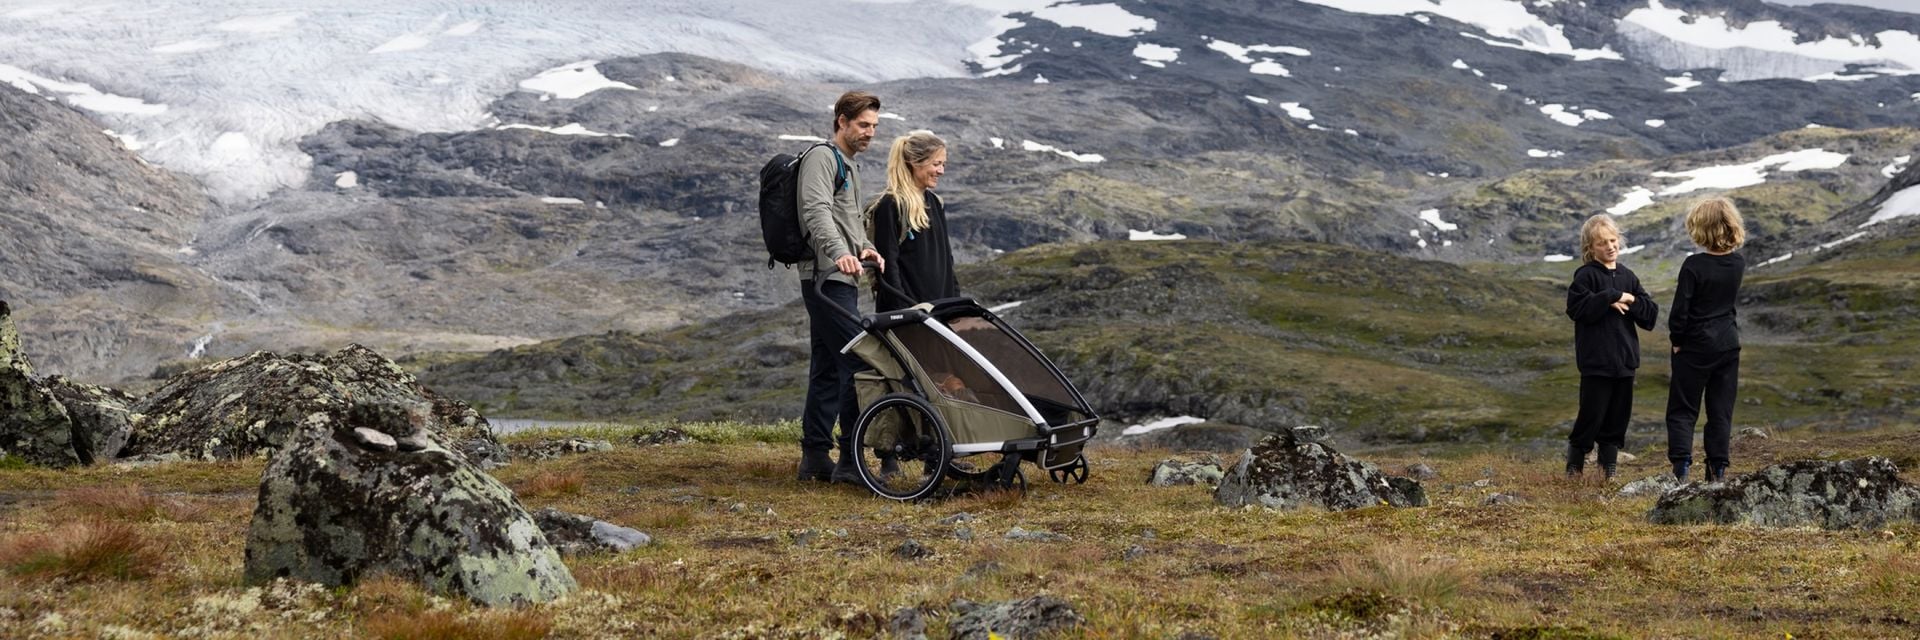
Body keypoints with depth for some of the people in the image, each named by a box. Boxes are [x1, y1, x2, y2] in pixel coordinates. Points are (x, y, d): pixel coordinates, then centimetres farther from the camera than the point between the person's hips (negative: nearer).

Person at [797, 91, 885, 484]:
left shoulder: (848, 167, 26)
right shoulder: (821, 158, -6)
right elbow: (817, 212, -22)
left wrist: (864, 246, 8)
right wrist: (840, 252, -37)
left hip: (841, 280, 10)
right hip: (827, 278, -10)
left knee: (827, 370, 11)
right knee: (858, 362, -15)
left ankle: (815, 458, 14)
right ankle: (851, 459, -15)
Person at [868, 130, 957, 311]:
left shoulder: (935, 204, 16)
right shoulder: (890, 206, -9)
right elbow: (887, 263, -13)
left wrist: (954, 297, 15)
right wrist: (900, 308, -18)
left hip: (938, 305, 8)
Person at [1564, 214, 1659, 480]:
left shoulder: (1627, 276, 11)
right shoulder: (1585, 275, -5)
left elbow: (1651, 312, 6)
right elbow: (1578, 308, -21)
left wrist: (1630, 301, -11)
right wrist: (1612, 297, -18)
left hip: (1625, 359, 5)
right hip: (1596, 360, -5)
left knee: (1618, 416, 9)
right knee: (1592, 414, -3)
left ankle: (1609, 468, 18)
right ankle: (1575, 465, 11)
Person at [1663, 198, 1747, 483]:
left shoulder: (1694, 265, -18)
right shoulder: (1738, 263, -1)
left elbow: (1680, 310, -15)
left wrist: (1677, 339, -1)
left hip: (1695, 347, -5)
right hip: (1728, 344, 5)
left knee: (1682, 409, 2)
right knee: (1721, 411, 11)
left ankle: (1681, 467, -11)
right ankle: (1718, 469, 11)